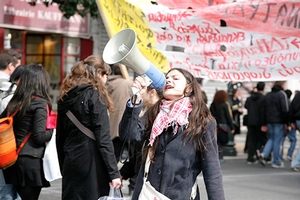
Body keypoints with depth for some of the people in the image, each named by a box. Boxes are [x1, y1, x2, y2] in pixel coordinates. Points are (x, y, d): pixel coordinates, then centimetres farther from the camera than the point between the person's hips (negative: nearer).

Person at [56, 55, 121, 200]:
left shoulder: (66, 96, 10)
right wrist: (113, 172, -15)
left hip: (71, 162, 6)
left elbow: (60, 136, 15)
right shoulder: (95, 95, -9)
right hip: (92, 163, -6)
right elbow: (103, 138, -16)